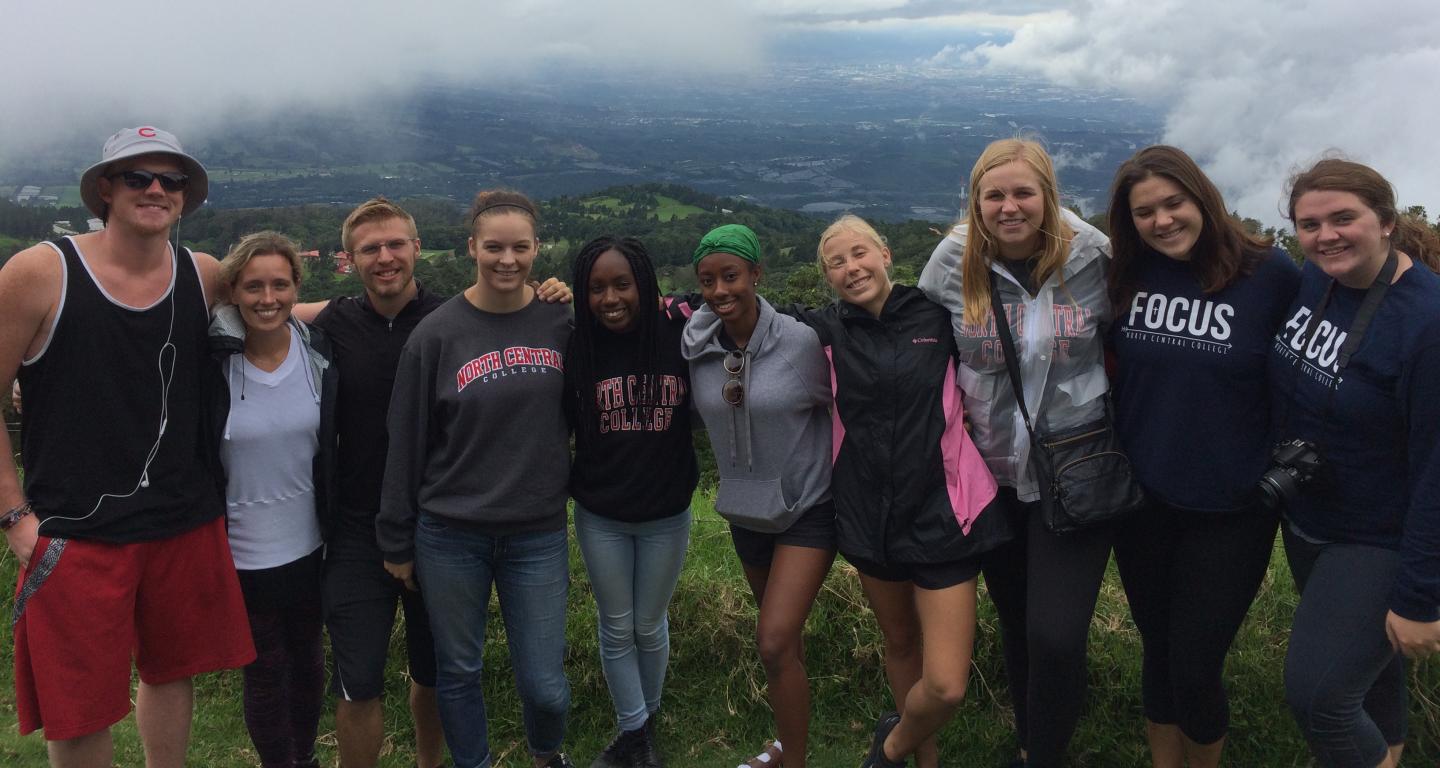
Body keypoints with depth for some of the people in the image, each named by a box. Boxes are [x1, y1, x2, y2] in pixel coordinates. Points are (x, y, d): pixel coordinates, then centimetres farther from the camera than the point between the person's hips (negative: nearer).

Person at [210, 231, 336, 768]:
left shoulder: (318, 352, -6)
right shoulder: (211, 358, -15)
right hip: (244, 551, -3)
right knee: (265, 669, 10)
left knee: (306, 655, 20)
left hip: (309, 543, 3)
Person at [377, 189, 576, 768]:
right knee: (457, 672, 13)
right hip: (450, 535, -1)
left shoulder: (561, 322, -2)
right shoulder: (437, 333, -7)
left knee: (545, 684, 6)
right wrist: (397, 541, 1)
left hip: (539, 533, 1)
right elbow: (406, 441, -2)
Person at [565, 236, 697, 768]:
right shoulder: (577, 349, -11)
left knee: (650, 625, 17)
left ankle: (648, 719, 40)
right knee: (616, 628, 13)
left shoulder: (679, 340, -11)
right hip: (600, 517, 0)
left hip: (666, 516, 0)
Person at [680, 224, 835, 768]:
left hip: (807, 505, -5)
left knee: (775, 643, -13)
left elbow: (835, 409, -6)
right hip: (745, 509, 5)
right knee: (783, 632, 21)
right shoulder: (696, 342, -7)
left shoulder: (800, 341, -18)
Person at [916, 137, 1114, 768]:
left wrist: (1109, 400, -1)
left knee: (1055, 637, -11)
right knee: (1015, 623, 18)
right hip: (991, 472, 3)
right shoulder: (954, 261, -6)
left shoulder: (1092, 256, -10)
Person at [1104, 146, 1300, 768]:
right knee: (1158, 653, 17)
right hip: (1142, 500, 3)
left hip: (1230, 511, -3)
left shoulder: (1272, 274, -11)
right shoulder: (1128, 276, -1)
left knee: (1195, 668, 4)